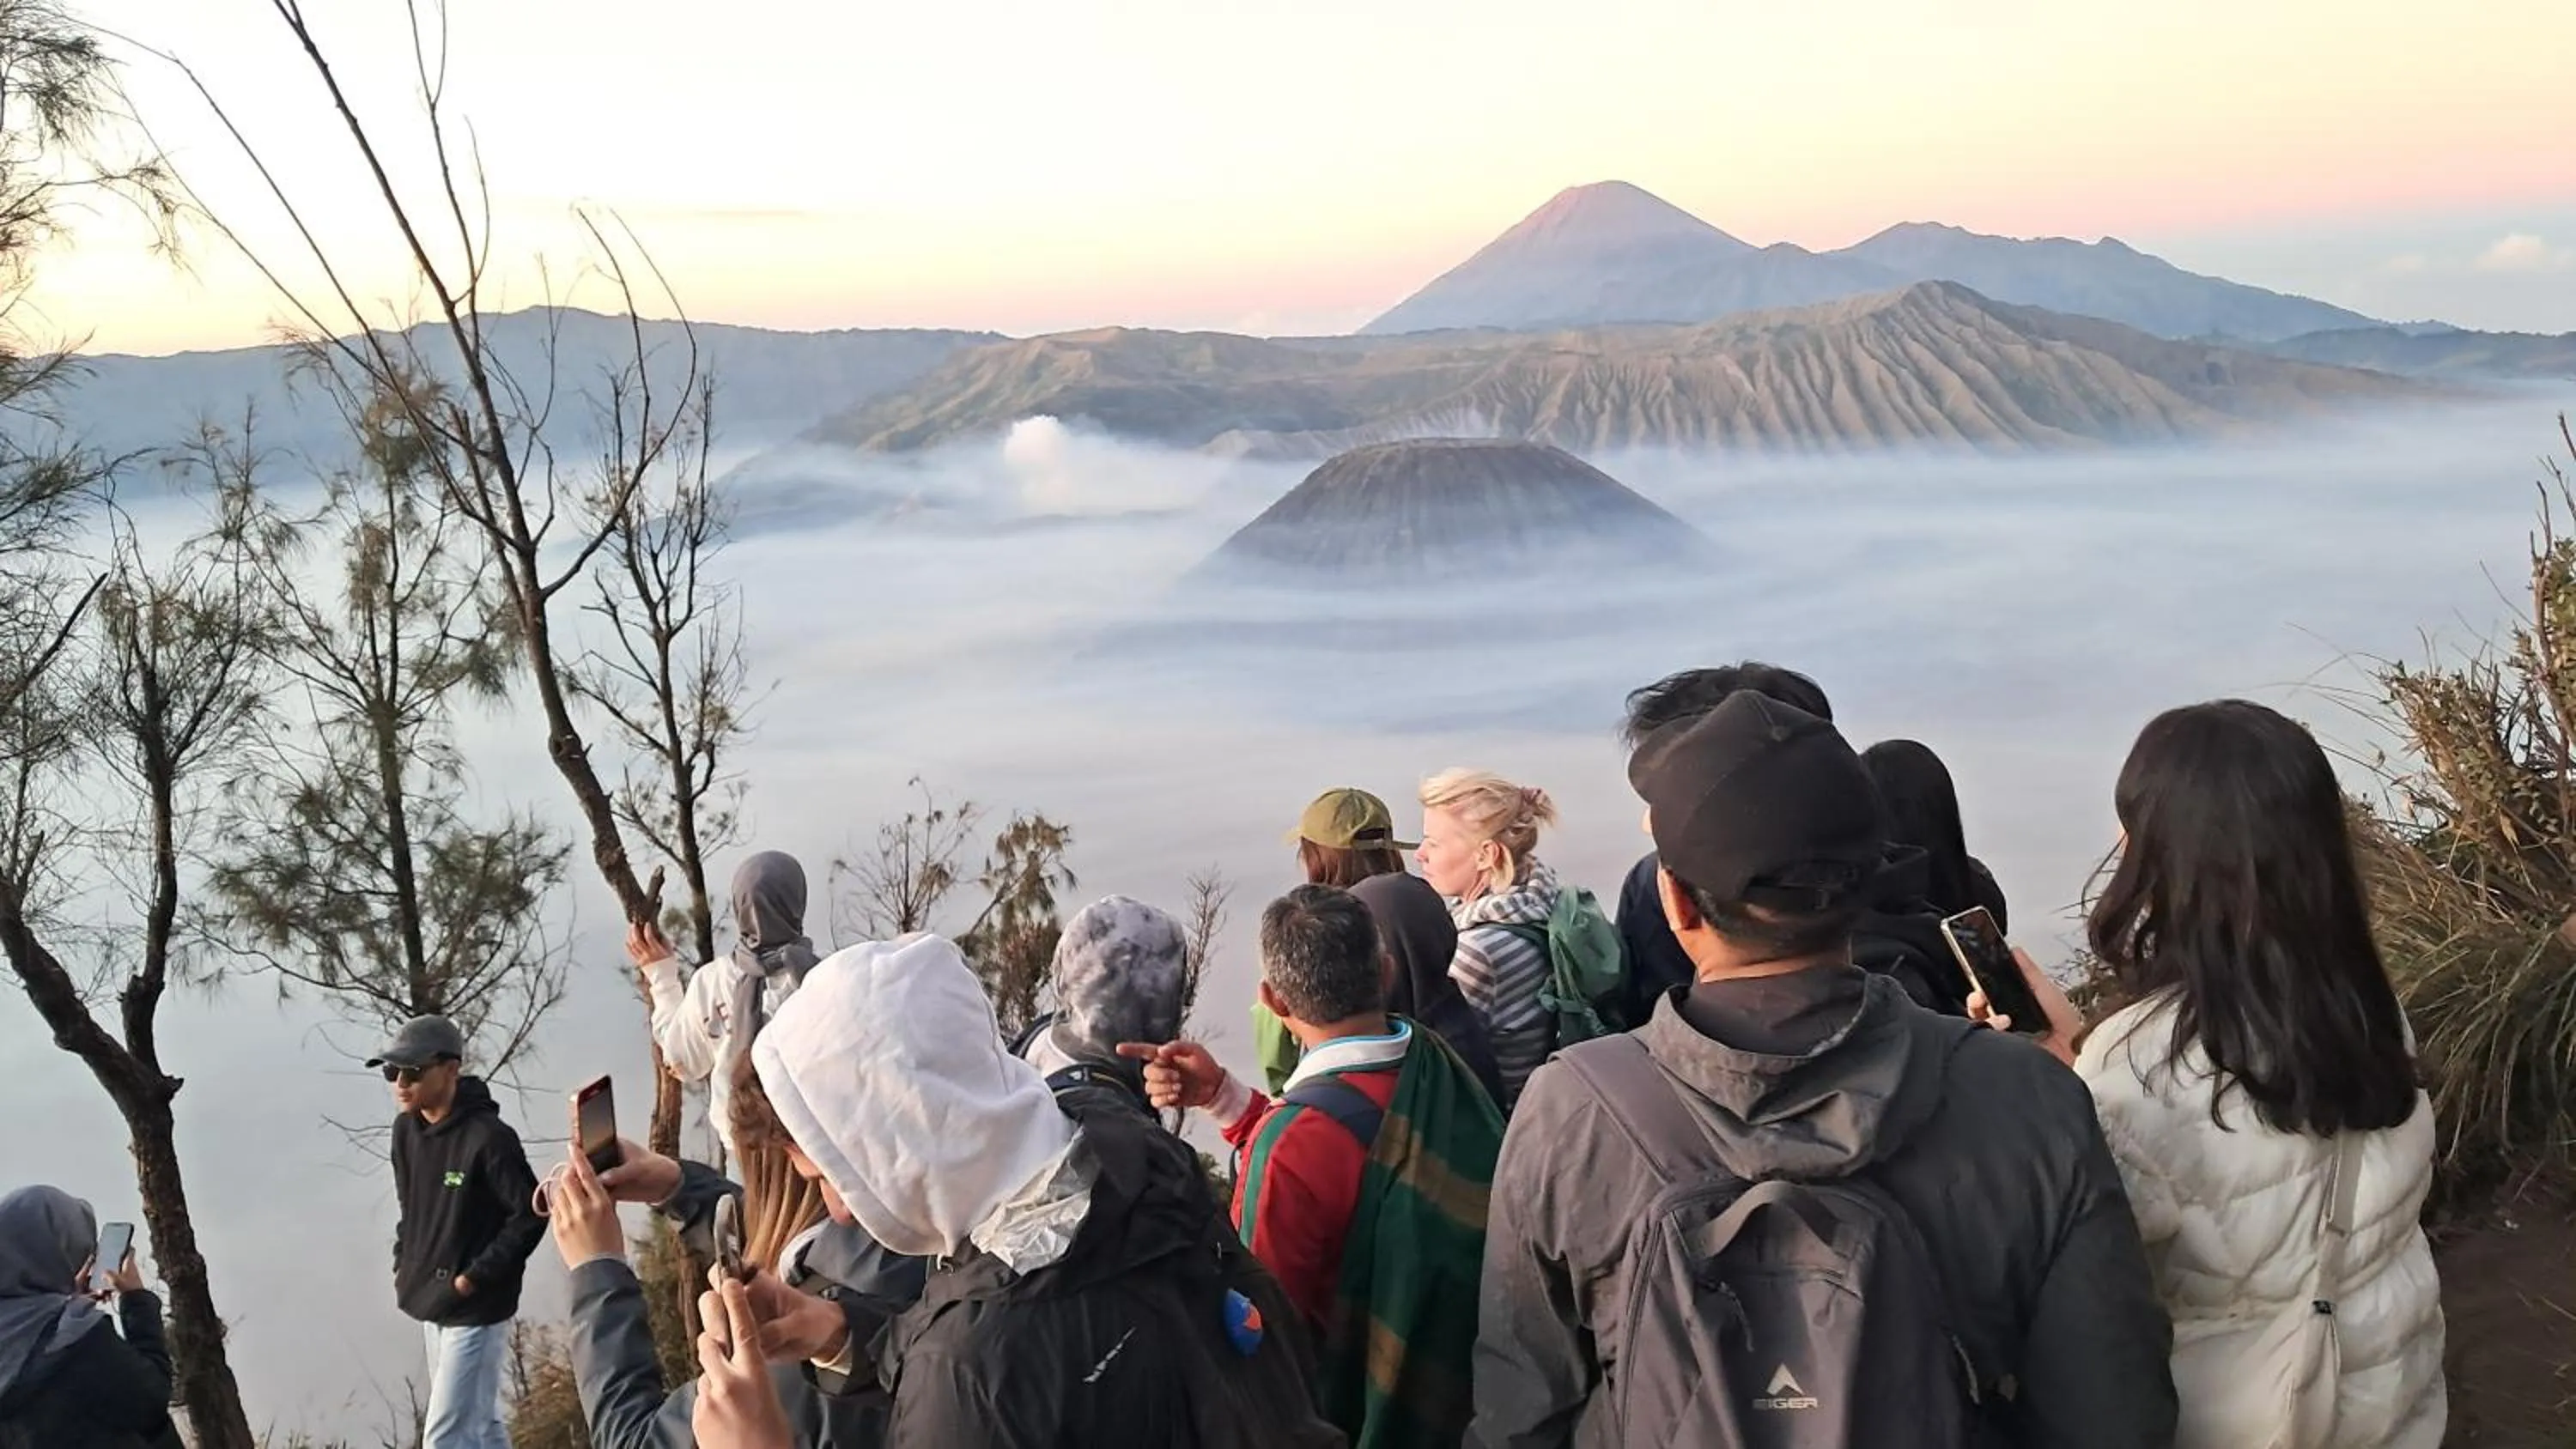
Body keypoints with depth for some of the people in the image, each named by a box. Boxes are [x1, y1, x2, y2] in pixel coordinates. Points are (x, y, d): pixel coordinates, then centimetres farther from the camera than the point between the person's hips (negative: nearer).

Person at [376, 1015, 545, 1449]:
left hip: (475, 1311, -8)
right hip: (431, 1304, 8)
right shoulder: (406, 1131, 1)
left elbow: (529, 1215, -18)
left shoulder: (488, 1137, -22)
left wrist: (475, 1277, -17)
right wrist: (404, 1265, 8)